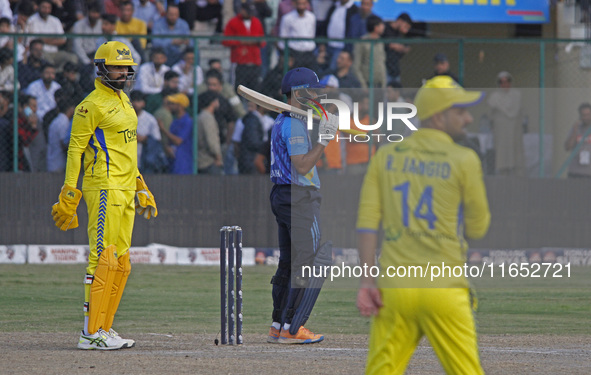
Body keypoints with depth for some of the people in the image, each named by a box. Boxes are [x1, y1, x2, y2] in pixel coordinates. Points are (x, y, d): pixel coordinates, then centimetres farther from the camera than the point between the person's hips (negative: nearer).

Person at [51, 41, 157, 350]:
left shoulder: (123, 101, 19)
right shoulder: (92, 105, -9)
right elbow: (75, 149, -11)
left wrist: (140, 189, 24)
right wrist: (68, 195, -16)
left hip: (125, 190, 9)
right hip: (103, 188, -9)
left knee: (121, 263, 9)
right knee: (103, 258, -13)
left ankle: (104, 328, 13)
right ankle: (91, 333, -13)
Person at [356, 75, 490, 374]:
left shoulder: (386, 156, 9)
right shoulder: (464, 160, -3)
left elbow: (367, 222, 2)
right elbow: (477, 228, 3)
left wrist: (367, 279, 0)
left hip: (393, 289, 3)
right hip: (444, 291, -3)